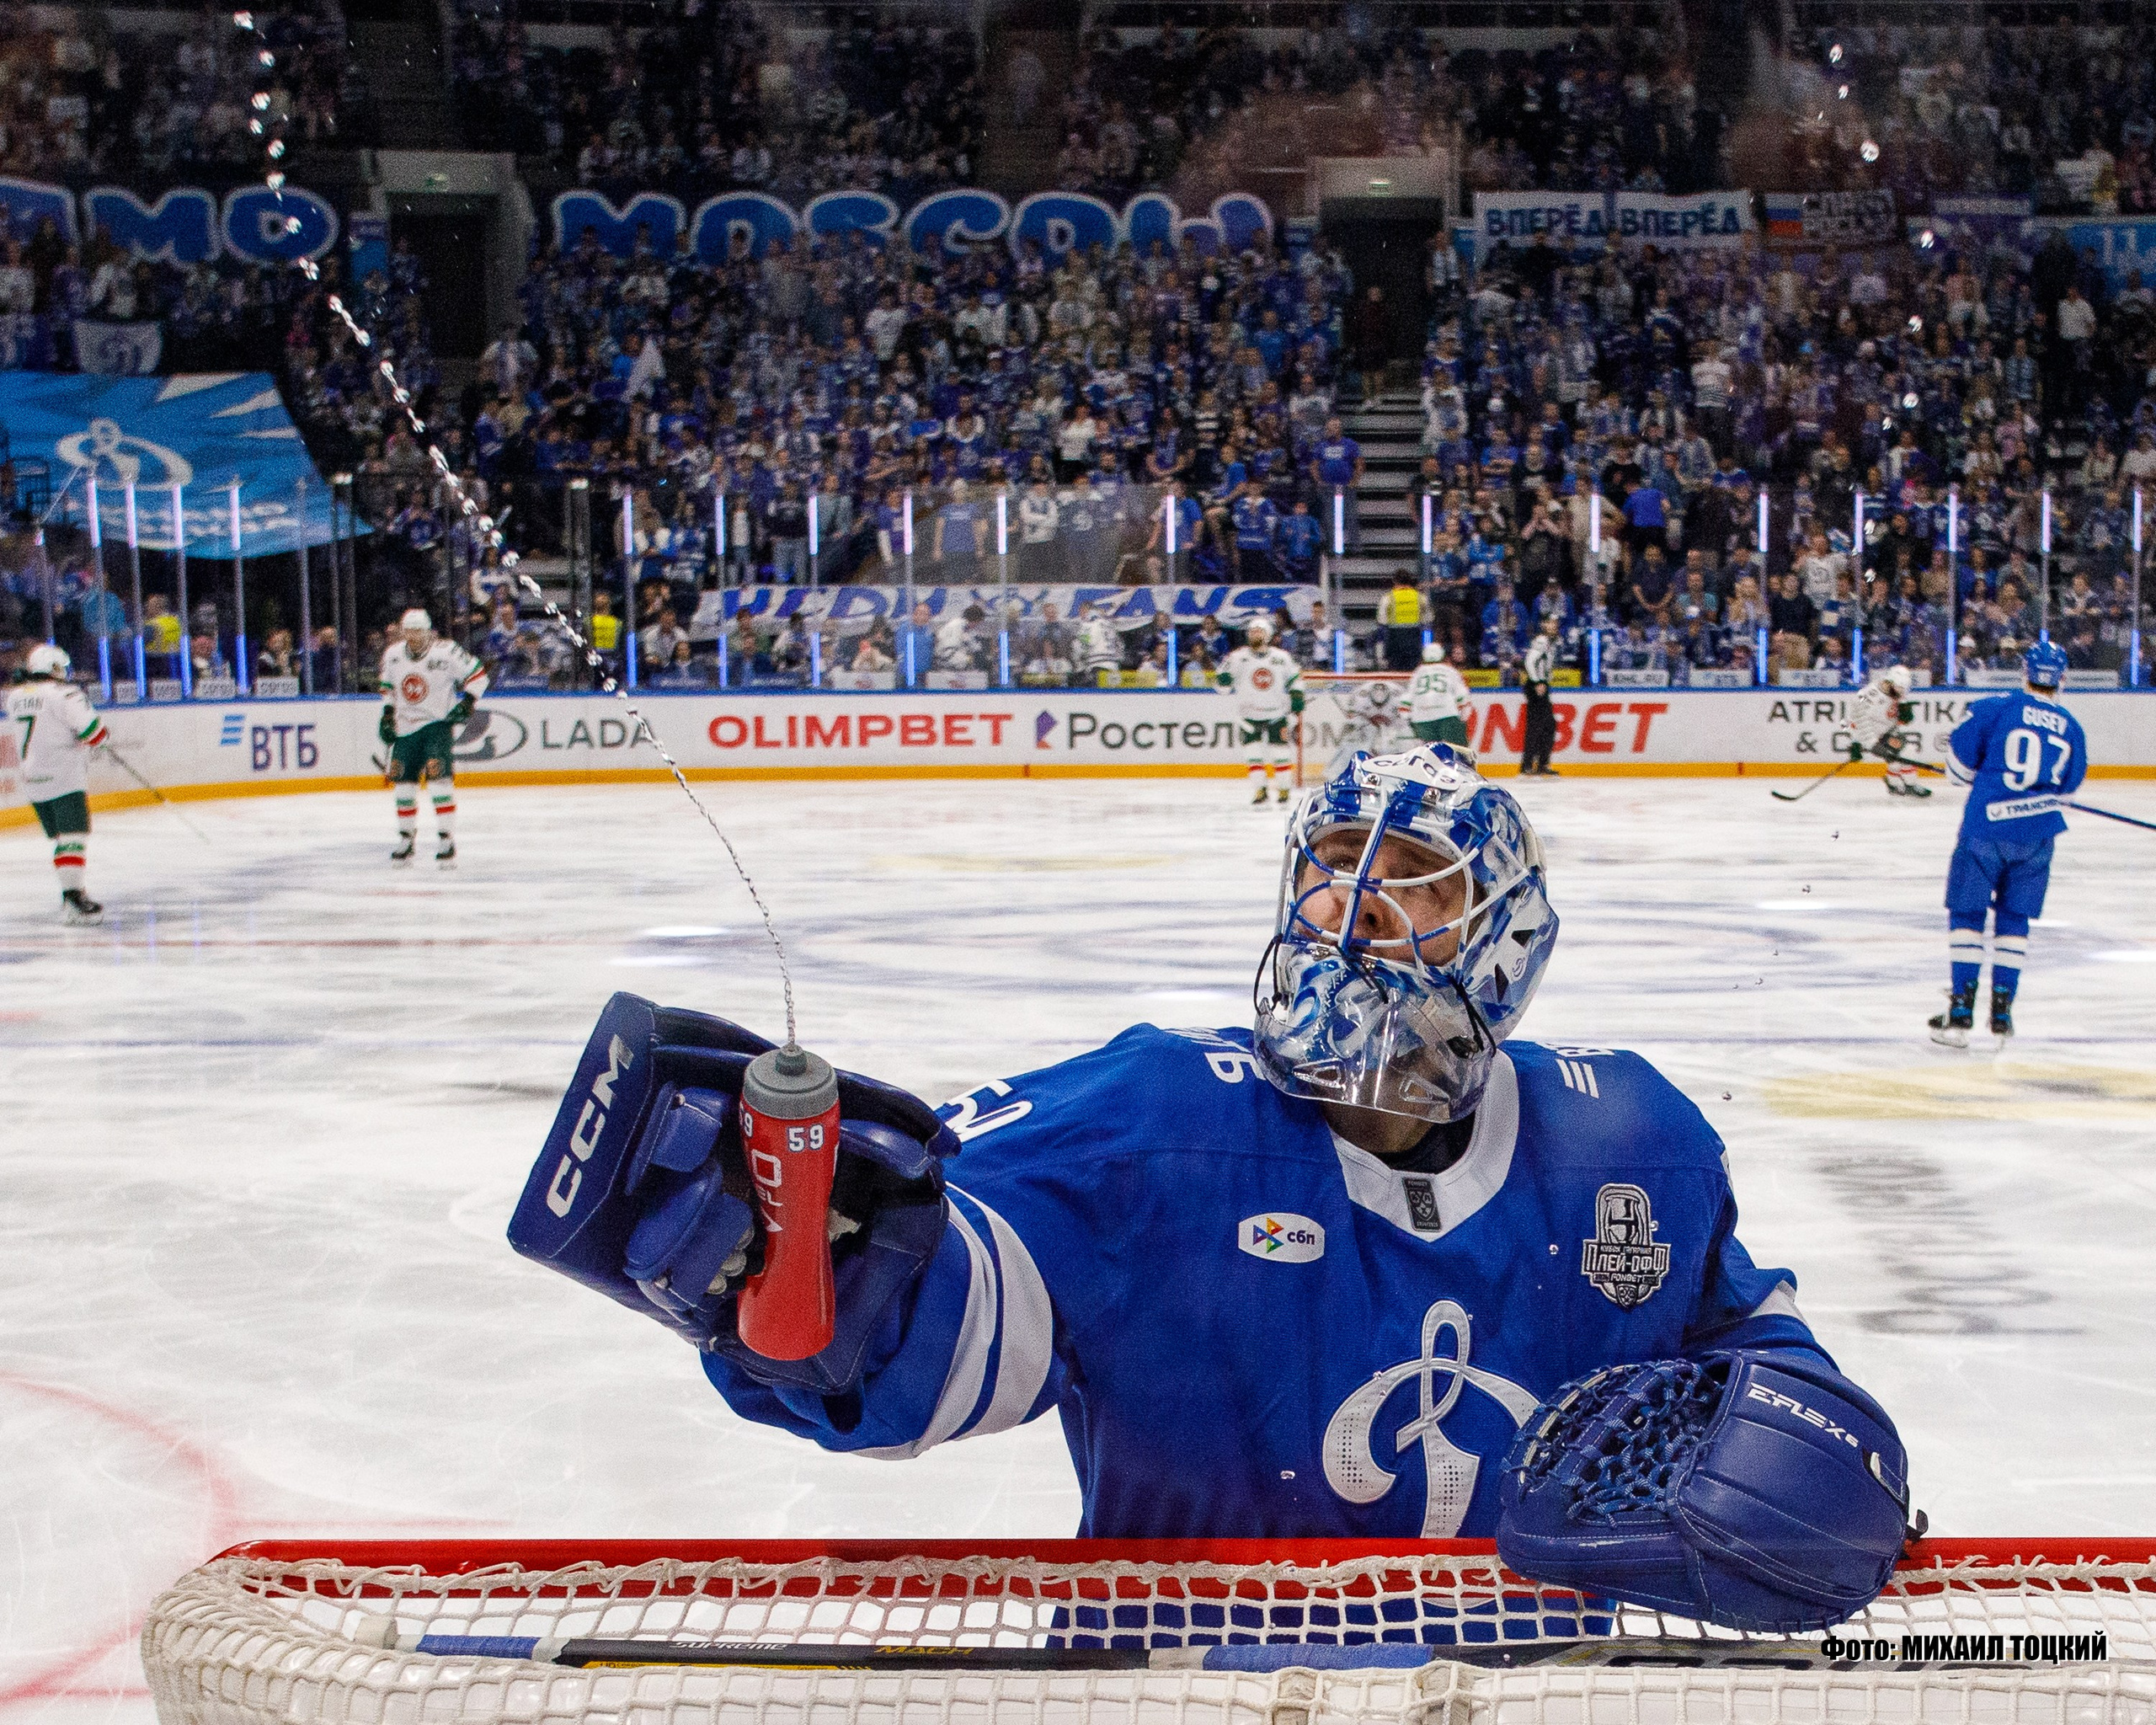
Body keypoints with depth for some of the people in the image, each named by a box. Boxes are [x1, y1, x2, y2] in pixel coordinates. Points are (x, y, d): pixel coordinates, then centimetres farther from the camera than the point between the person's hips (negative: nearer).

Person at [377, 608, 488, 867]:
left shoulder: (446, 652, -13)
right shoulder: (393, 655, 3)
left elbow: (478, 674, -5)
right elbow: (388, 687, 19)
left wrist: (467, 701, -14)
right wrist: (387, 715, 11)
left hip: (438, 722, -5)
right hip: (405, 727, 5)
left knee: (439, 778, -17)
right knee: (403, 782, 5)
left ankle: (447, 840, -12)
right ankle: (406, 840, 19)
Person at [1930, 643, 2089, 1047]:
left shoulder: (1996, 709, -5)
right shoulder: (2071, 729, 7)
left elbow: (1960, 762, -3)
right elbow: (2067, 785, 17)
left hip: (1985, 828, -3)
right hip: (2038, 835, 3)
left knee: (1966, 914, 4)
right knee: (2014, 919, 15)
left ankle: (1960, 1012, -2)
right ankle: (2002, 1010, 11)